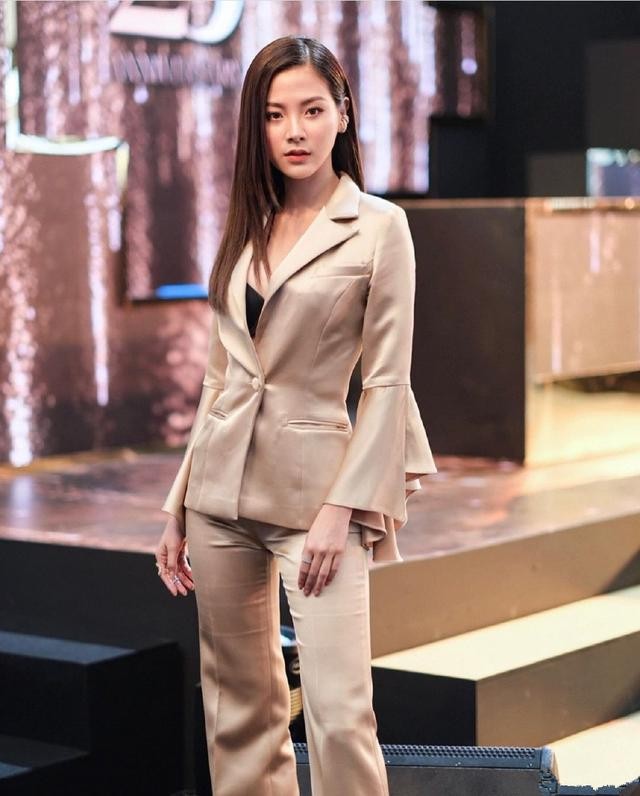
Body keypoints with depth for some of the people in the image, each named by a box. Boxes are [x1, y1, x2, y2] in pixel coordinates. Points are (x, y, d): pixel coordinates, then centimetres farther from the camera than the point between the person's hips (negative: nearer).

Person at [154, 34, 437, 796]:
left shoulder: (379, 226, -4)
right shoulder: (247, 228, 11)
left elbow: (387, 379, -7)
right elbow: (220, 375, 14)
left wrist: (344, 506, -14)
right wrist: (179, 506, 12)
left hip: (314, 484, -5)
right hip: (222, 486, 6)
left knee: (339, 711, -11)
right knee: (238, 701, 11)